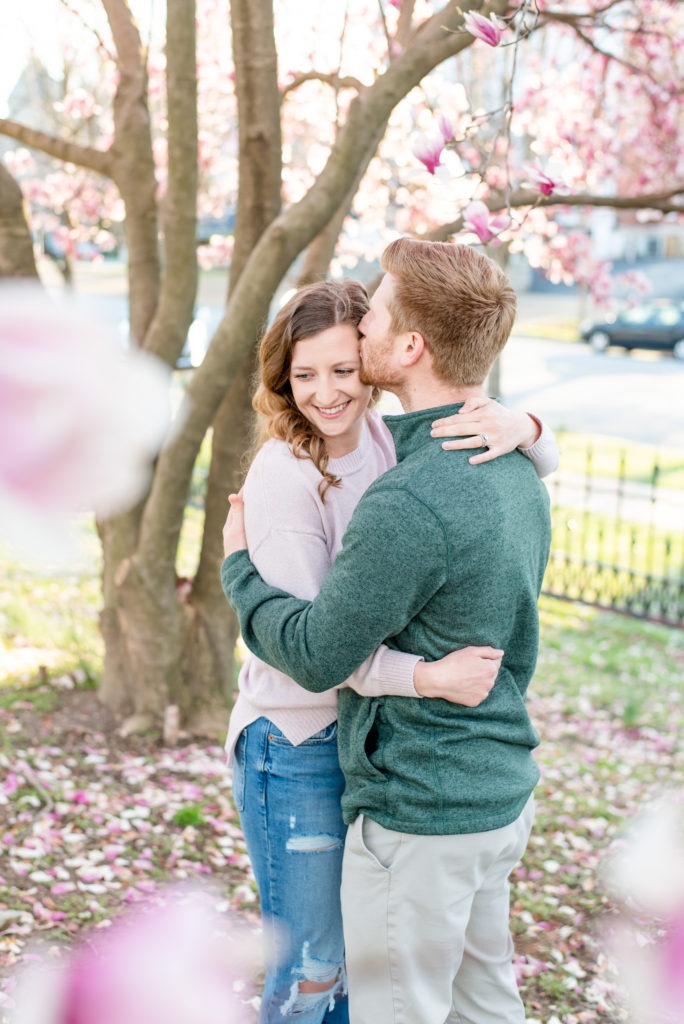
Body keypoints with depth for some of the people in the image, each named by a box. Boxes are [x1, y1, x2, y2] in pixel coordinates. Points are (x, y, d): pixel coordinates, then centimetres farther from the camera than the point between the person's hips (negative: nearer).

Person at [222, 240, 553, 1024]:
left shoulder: (409, 503, -28)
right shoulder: (515, 474, 2)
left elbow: (317, 657, -18)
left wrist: (237, 565, -2)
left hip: (418, 816, -9)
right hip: (501, 791, 9)